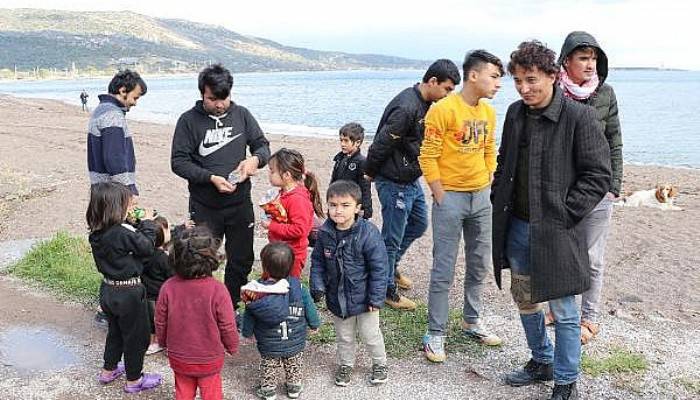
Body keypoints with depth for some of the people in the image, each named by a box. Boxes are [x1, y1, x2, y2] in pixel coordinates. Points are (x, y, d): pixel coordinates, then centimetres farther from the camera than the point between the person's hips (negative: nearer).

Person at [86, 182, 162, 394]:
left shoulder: (96, 234, -3)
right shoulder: (122, 234, -27)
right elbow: (147, 247, -17)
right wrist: (147, 224, -7)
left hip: (108, 289, 8)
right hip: (128, 293, -8)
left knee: (115, 331, 27)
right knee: (136, 336, 10)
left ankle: (108, 370, 42)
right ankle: (134, 380, 23)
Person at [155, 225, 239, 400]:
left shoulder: (168, 287, -19)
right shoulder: (218, 290, -27)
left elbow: (160, 322, -5)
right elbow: (227, 327, -16)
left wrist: (163, 342, 16)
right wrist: (232, 347, 5)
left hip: (178, 357, 3)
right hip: (210, 359, -2)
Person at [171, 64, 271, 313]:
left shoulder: (241, 115, 3)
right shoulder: (189, 120, -5)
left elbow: (262, 145, 10)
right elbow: (178, 162, -7)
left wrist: (255, 159, -13)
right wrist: (211, 178, -20)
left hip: (240, 203, 3)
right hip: (204, 206, -3)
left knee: (241, 262, 12)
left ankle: (230, 309, 30)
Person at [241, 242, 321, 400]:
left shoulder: (255, 293, -23)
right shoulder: (298, 288, -23)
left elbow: (248, 318, -9)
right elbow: (310, 309, -9)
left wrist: (246, 332, 11)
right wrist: (314, 323, 11)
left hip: (268, 346, 0)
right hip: (295, 344, 1)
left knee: (268, 367, 26)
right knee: (294, 366, 27)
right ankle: (294, 387, 44)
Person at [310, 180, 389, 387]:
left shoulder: (368, 233, -23)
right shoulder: (325, 233, -9)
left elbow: (378, 268, -17)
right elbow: (317, 262, 3)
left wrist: (376, 298, -16)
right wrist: (317, 287, -6)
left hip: (363, 298, -3)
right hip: (337, 297, 4)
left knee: (370, 334, 14)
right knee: (344, 336, 21)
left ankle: (380, 363, 39)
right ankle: (345, 365, 43)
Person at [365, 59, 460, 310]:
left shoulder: (425, 103, 6)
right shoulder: (406, 108, -26)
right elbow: (380, 145, -24)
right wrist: (370, 173, -9)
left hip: (411, 180, 10)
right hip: (394, 184, -10)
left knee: (419, 224, 23)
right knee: (392, 237, 3)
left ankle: (390, 266, 41)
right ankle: (387, 290, 19)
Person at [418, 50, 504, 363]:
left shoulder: (489, 112, 8)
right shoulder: (443, 109, -14)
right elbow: (428, 157, -13)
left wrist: (487, 187, 9)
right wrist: (441, 198, -13)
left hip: (481, 197, 7)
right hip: (451, 197, -7)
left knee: (479, 265, 15)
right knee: (444, 269, -1)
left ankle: (471, 322, 32)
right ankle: (435, 334, 11)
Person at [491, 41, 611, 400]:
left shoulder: (579, 117, -13)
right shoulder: (515, 113, 6)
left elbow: (598, 175, -11)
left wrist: (564, 214, -15)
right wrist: (499, 201, 8)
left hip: (555, 231, -6)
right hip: (516, 226, 7)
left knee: (563, 311, 5)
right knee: (524, 300, 19)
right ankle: (541, 362, 40)